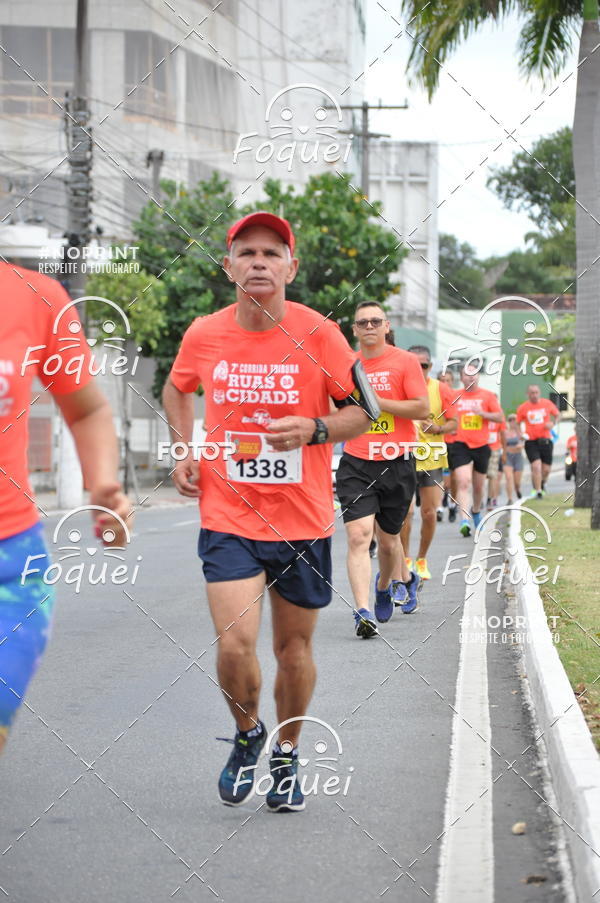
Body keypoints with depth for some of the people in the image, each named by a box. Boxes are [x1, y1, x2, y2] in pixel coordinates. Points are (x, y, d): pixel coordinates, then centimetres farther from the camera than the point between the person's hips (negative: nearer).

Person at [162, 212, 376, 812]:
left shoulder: (318, 334, -8)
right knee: (235, 644, -14)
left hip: (303, 521, 0)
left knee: (293, 645, 11)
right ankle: (246, 735, 17)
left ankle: (287, 755, 36)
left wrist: (314, 429, -18)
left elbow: (363, 411, 1)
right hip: (228, 518, 0)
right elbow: (177, 389, 20)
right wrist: (183, 449, 6)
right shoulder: (204, 334, -2)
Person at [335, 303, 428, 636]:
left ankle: (385, 585, 42)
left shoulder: (405, 362, -1)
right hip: (355, 464, 1)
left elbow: (422, 409, -9)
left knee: (388, 540, 11)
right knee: (358, 534, -16)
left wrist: (376, 401, -14)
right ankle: (363, 612, -20)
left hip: (396, 463, -1)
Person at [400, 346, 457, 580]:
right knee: (405, 511, -11)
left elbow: (452, 422, 2)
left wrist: (438, 429, -18)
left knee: (429, 513, 3)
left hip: (432, 459, 1)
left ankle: (421, 560, 21)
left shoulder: (440, 389, 0)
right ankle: (405, 560, 5)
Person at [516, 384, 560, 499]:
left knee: (546, 469, 7)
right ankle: (537, 490, -9)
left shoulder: (547, 403, 2)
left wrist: (553, 424, -7)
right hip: (531, 441, -2)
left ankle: (542, 483, 38)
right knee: (536, 466, -16)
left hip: (545, 440, 2)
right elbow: (518, 423, 10)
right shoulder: (522, 408, -1)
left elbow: (557, 415, 14)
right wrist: (521, 434, -8)